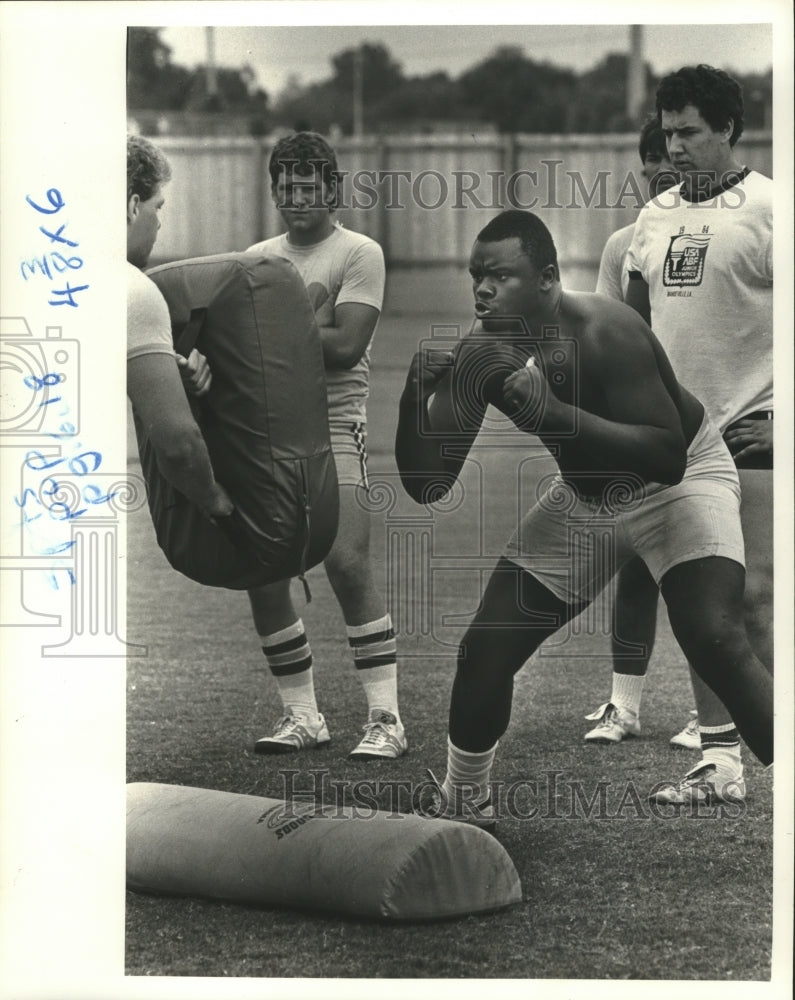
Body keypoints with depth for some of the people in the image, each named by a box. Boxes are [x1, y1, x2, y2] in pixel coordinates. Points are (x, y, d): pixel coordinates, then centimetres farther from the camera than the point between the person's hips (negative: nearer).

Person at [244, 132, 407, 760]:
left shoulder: (359, 254, -1)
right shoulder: (257, 259, 17)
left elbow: (346, 346, -12)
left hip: (333, 425, -5)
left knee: (348, 563, -16)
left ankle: (386, 718, -9)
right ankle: (301, 716, 14)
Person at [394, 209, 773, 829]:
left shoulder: (603, 332, -32)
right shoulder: (482, 356, -15)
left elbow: (667, 458, -39)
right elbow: (427, 486, -15)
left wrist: (555, 413, -47)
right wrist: (417, 399, -32)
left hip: (681, 479, -6)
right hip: (588, 497, 6)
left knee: (714, 638, -29)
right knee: (486, 646, 4)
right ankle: (463, 806, 27)